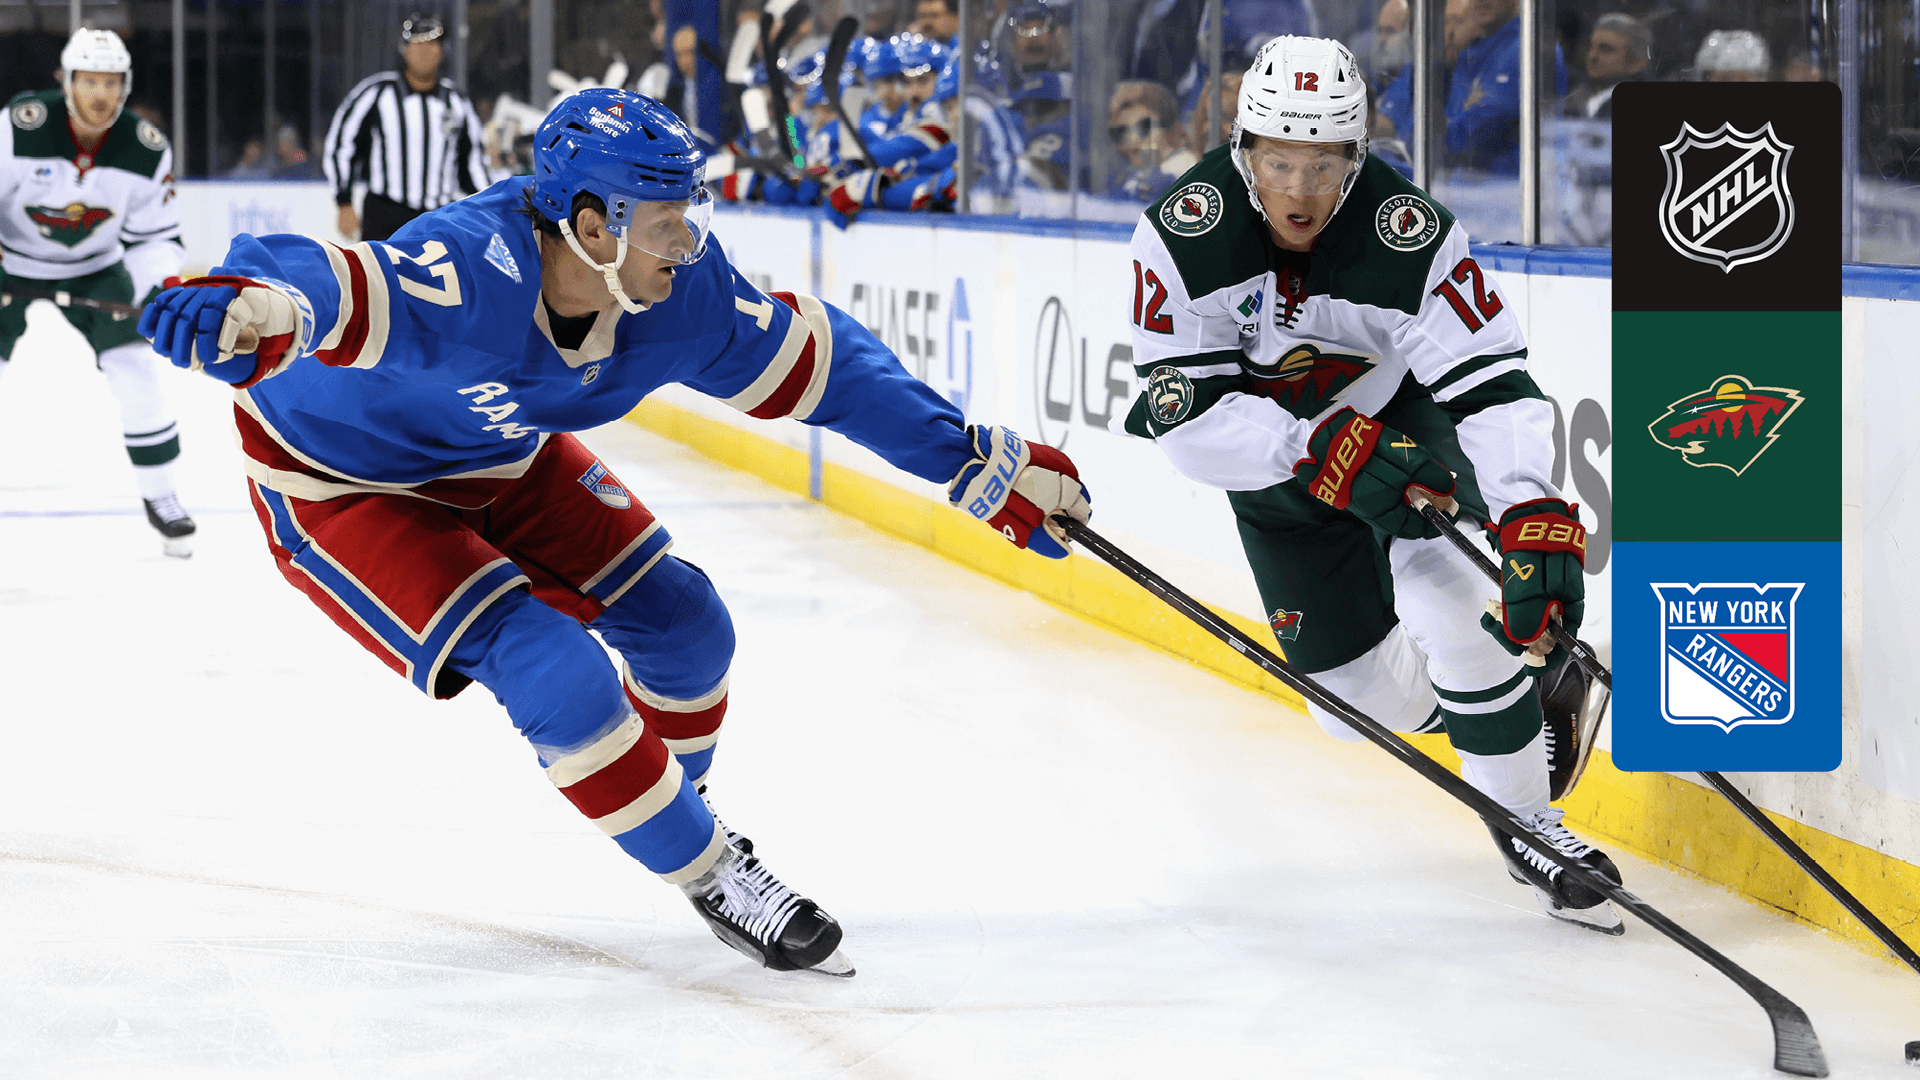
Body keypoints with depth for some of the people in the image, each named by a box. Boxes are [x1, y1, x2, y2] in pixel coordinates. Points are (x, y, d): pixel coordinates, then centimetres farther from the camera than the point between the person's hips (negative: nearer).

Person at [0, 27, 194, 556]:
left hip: (95, 268, 2)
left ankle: (160, 497, 7)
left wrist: (160, 284, -27)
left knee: (136, 372, -8)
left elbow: (156, 236, -9)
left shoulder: (148, 150, -19)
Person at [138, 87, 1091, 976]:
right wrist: (254, 308, -84)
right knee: (554, 671, -19)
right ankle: (714, 876, 1)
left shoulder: (681, 294, -19)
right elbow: (323, 292, -59)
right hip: (339, 484, -7)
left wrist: (983, 465, -4)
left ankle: (671, 799, 38)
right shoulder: (471, 274, -42)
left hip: (499, 459, 7)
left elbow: (819, 364, -6)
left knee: (681, 622, 6)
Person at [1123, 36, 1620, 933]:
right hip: (1276, 459, 2)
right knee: (1369, 702, 2)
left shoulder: (1410, 236, -31)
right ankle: (1518, 697, 34)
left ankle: (1524, 817, -6)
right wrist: (1324, 452, -42)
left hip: (1402, 421, -2)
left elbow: (1493, 386, -36)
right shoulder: (1183, 237, -28)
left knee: (1451, 597, -27)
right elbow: (1184, 415, -30)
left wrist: (1535, 515, -52)